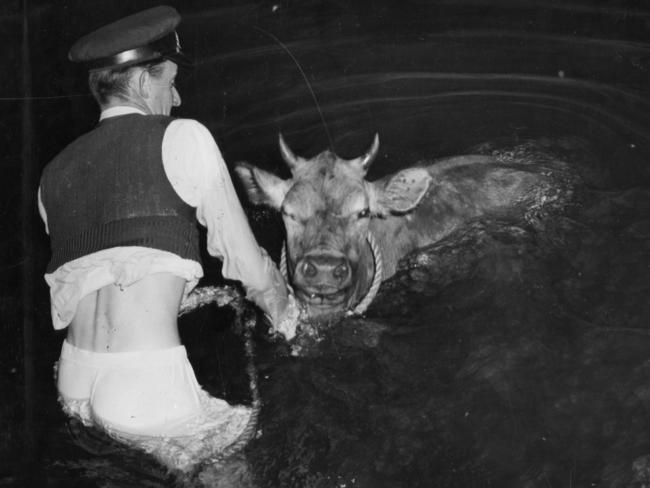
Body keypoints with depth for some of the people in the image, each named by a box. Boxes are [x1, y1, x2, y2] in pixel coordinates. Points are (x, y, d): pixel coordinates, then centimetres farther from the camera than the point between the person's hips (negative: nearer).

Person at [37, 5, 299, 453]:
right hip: (147, 397, -7)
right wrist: (291, 319, 23)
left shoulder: (54, 174, 14)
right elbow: (251, 269, 2)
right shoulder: (182, 138, -2)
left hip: (72, 387, 7)